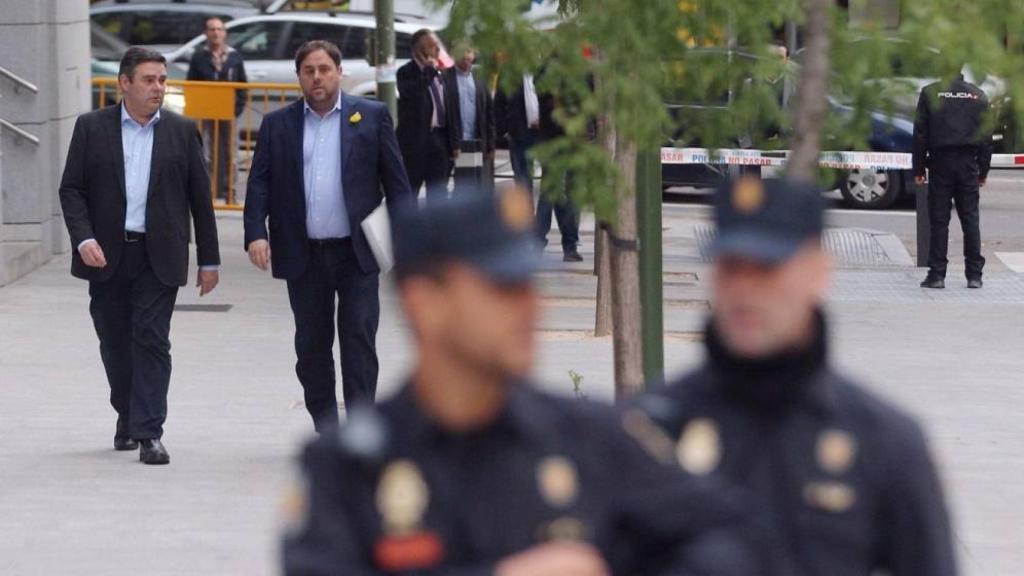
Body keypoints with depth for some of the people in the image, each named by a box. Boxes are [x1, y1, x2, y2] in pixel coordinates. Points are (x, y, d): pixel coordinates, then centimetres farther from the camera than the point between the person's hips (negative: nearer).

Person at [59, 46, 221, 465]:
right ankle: (128, 419, 28)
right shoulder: (91, 128, 4)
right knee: (115, 343, 10)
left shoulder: (182, 132, 5)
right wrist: (83, 239, -13)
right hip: (107, 256, 1)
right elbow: (71, 189, 2)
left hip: (158, 257, -1)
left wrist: (209, 260, 5)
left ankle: (149, 433, -9)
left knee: (152, 341, -8)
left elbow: (200, 197, 7)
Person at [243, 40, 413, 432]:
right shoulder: (278, 124, 8)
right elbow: (259, 183, 3)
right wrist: (256, 233, -11)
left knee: (359, 339, -5)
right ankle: (325, 430, 19)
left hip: (357, 253, -2)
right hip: (304, 255, 2)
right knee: (312, 345, 8)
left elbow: (395, 180, 3)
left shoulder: (371, 117, 5)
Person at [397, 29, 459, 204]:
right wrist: (429, 70, -20)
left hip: (439, 138, 7)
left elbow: (448, 110, 15)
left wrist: (454, 142, 11)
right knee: (409, 192, 0)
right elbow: (413, 93, -29)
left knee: (438, 193, 8)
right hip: (415, 139, -7)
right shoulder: (407, 72, -7)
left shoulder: (438, 75, 13)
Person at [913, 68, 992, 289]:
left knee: (939, 220, 0)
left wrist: (919, 169, 2)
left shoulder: (930, 93, -2)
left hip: (940, 163, -2)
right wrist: (983, 170, 13)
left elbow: (920, 134, -2)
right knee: (970, 219, 5)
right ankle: (974, 275, 3)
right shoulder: (978, 95, 6)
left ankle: (937, 274, -3)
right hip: (968, 164, 2)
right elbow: (986, 136, 8)